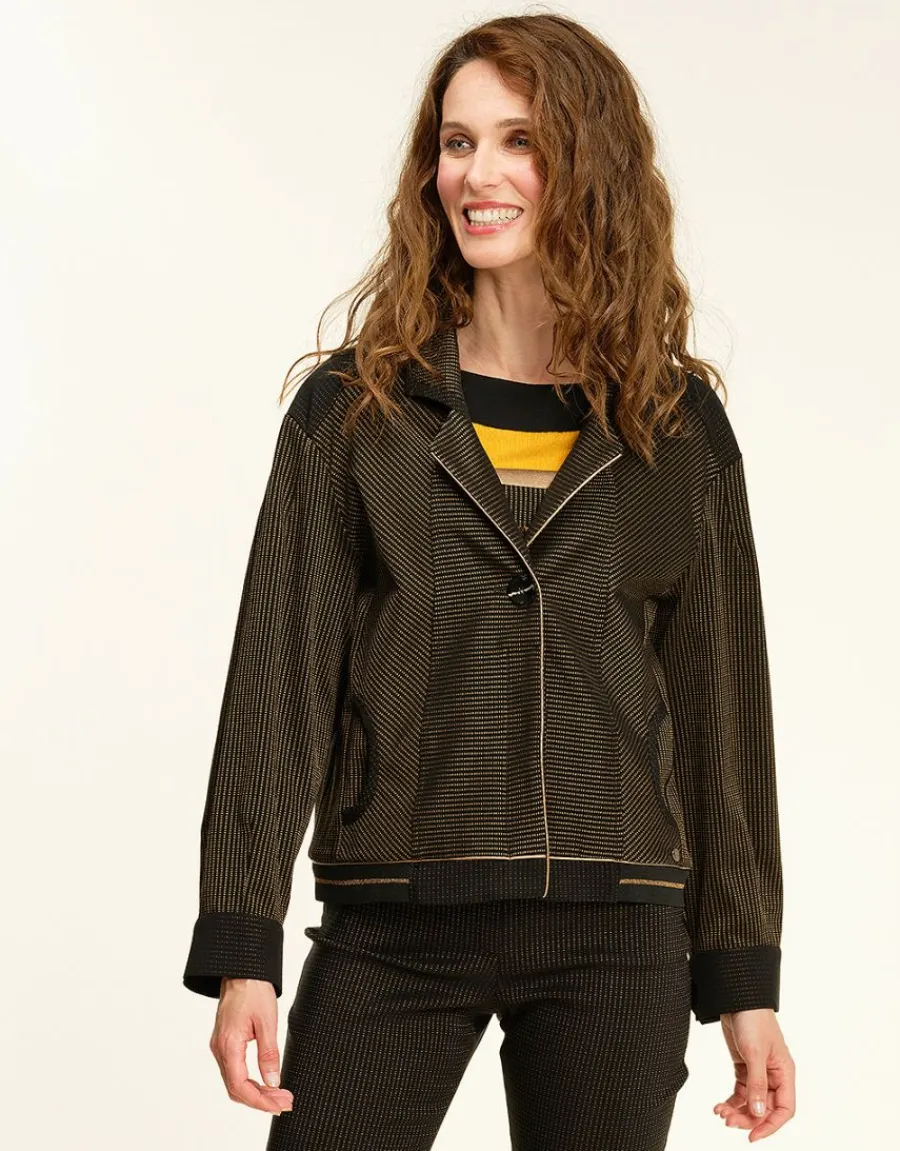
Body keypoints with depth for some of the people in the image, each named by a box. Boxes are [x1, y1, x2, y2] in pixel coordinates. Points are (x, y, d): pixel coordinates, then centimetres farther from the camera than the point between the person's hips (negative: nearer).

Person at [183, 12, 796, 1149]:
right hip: (392, 929, -1)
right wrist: (241, 950, -7)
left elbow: (722, 701, 8)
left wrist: (745, 979, 8)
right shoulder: (354, 405, 2)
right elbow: (278, 678, -1)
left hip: (617, 936, 1)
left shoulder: (677, 425, 6)